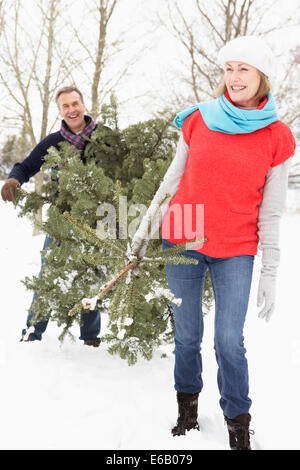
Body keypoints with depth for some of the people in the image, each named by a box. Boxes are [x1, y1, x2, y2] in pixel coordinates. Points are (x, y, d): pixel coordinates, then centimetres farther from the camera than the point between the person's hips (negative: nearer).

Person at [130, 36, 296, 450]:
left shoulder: (276, 137, -2)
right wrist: (145, 227, 12)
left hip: (236, 252, -1)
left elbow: (271, 211, 1)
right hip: (183, 242, 2)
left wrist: (270, 273, 0)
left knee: (230, 342, -4)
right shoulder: (198, 119, 1)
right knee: (187, 335, 9)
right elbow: (173, 177, 10)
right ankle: (187, 407, 31)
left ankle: (239, 427, 15)